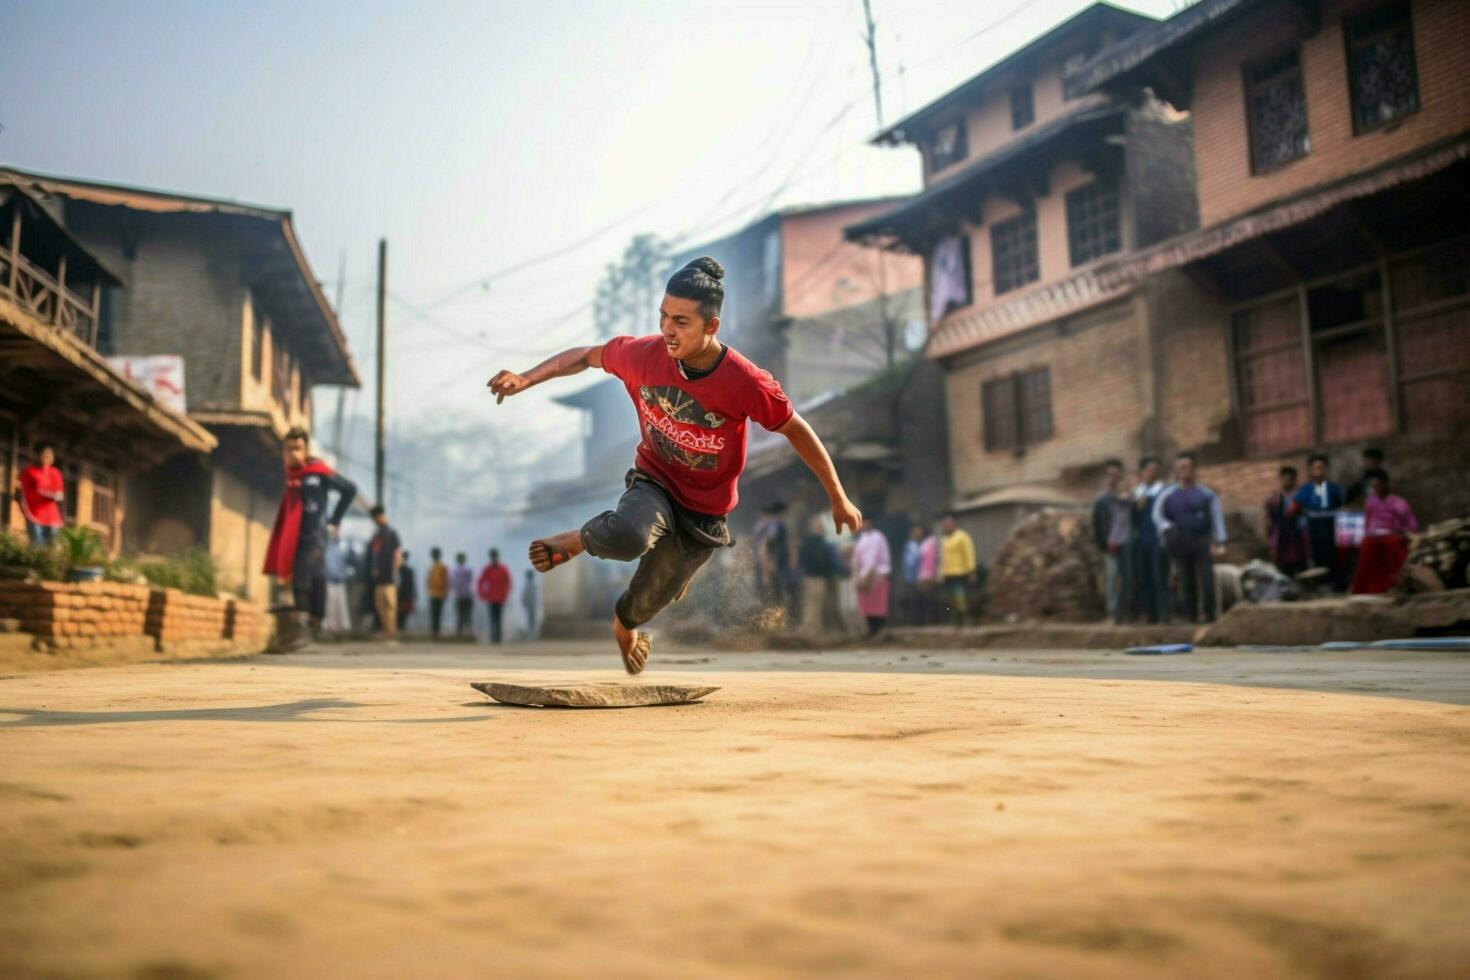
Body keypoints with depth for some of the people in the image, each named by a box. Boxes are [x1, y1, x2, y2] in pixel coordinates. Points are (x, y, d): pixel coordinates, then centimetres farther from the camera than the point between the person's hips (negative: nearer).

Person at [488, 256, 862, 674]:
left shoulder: (747, 383, -24)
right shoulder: (644, 354, -16)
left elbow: (797, 430, -12)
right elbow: (587, 356, 3)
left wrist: (838, 499, -6)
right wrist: (527, 378, -9)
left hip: (703, 511, 0)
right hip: (653, 484, 0)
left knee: (648, 601, 11)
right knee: (629, 537, -36)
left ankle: (624, 623, 52)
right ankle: (582, 539, 1)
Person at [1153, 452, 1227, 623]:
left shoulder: (1206, 494, 5)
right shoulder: (1168, 495, 8)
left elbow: (1217, 518, 2)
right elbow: (1157, 515, 9)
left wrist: (1219, 542, -6)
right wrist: (1167, 528, -12)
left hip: (1202, 543, -2)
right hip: (1180, 544, 2)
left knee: (1206, 581, -8)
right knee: (1186, 583, 3)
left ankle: (1210, 616, -3)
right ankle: (1192, 617, 10)